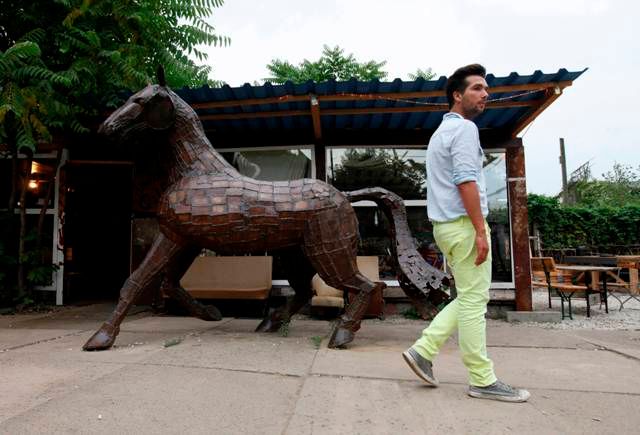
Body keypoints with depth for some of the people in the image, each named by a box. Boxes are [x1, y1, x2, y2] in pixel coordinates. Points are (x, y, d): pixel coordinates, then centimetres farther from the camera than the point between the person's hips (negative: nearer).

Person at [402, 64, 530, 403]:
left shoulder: (442, 131, 22)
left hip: (446, 224, 10)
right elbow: (466, 181, -19)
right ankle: (482, 380, 8)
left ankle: (423, 350, 12)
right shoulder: (464, 128, -8)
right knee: (474, 300, -3)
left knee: (470, 298, 15)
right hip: (463, 224, -10)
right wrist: (480, 231, -20)